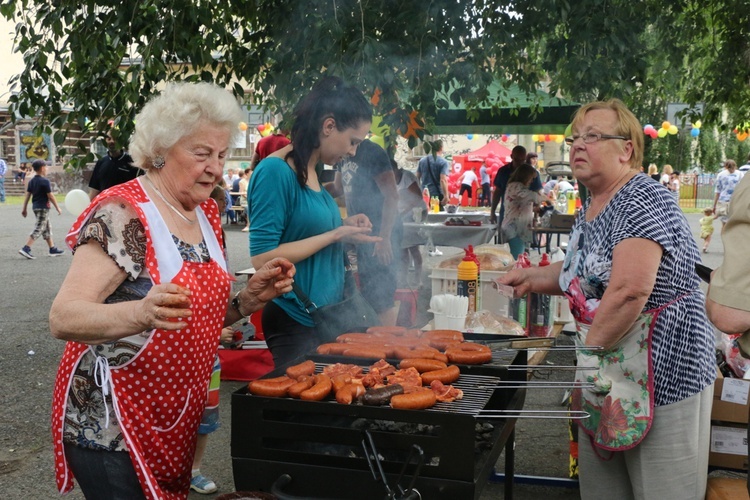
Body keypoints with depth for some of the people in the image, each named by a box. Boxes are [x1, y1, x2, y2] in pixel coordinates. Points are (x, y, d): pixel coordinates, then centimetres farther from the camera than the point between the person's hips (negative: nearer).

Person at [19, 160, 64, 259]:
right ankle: (25, 249, -12)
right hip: (43, 207, -9)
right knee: (38, 229, -6)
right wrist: (57, 207, -6)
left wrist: (24, 208, 11)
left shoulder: (32, 181, 8)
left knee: (47, 228, 15)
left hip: (35, 206, 9)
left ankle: (53, 249, 20)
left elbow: (27, 195, 8)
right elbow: (50, 196, -14)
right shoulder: (45, 181, -15)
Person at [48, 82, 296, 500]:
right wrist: (140, 313, -44)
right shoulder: (123, 214, -18)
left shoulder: (206, 216, 6)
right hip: (111, 430, -7)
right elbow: (62, 318, -26)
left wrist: (249, 299, -4)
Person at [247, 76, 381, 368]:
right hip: (296, 322, -9)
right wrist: (336, 234, -17)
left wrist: (343, 226, 4)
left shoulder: (312, 171, 9)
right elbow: (262, 258, -21)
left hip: (326, 316, 9)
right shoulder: (275, 171, -17)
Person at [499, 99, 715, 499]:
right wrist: (533, 276, 11)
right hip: (608, 373, 9)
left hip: (661, 373, -9)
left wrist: (589, 351, -19)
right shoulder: (589, 210, 11)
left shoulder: (643, 202, -18)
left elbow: (630, 290, -28)